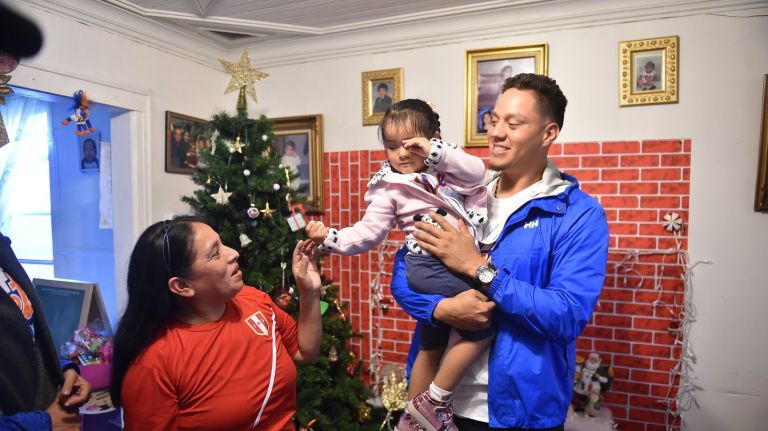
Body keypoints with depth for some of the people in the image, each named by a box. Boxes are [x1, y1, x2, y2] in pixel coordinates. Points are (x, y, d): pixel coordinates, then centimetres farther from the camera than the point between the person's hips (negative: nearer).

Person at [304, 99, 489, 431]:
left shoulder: (446, 167, 7)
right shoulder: (389, 187, -4)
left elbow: (477, 173, -11)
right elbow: (367, 233, -5)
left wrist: (435, 152, -20)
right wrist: (330, 239, -18)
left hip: (458, 261, 6)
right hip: (429, 265, -6)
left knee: (431, 346, 17)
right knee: (487, 318, -18)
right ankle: (432, 400, -6)